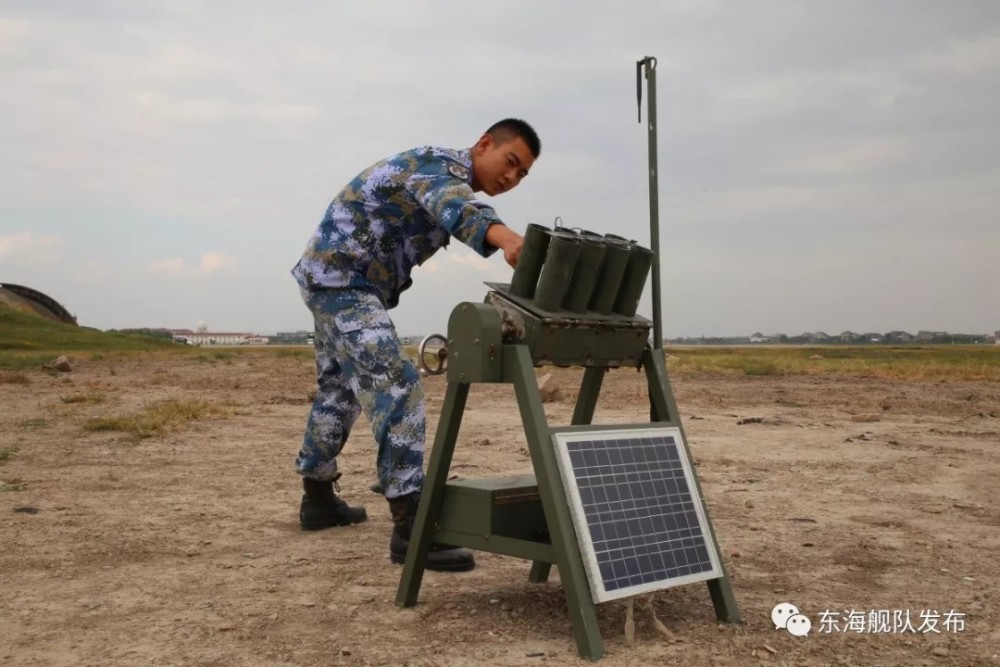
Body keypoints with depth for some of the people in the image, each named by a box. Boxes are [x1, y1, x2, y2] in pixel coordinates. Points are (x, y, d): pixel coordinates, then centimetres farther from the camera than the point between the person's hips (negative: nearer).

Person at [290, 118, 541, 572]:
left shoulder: (454, 183, 17)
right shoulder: (443, 165, -16)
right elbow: (456, 208, -39)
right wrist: (503, 236, -61)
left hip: (345, 282, 11)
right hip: (340, 279, -11)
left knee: (338, 390, 20)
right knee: (396, 386, -21)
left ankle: (318, 499, 35)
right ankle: (411, 526, -25)